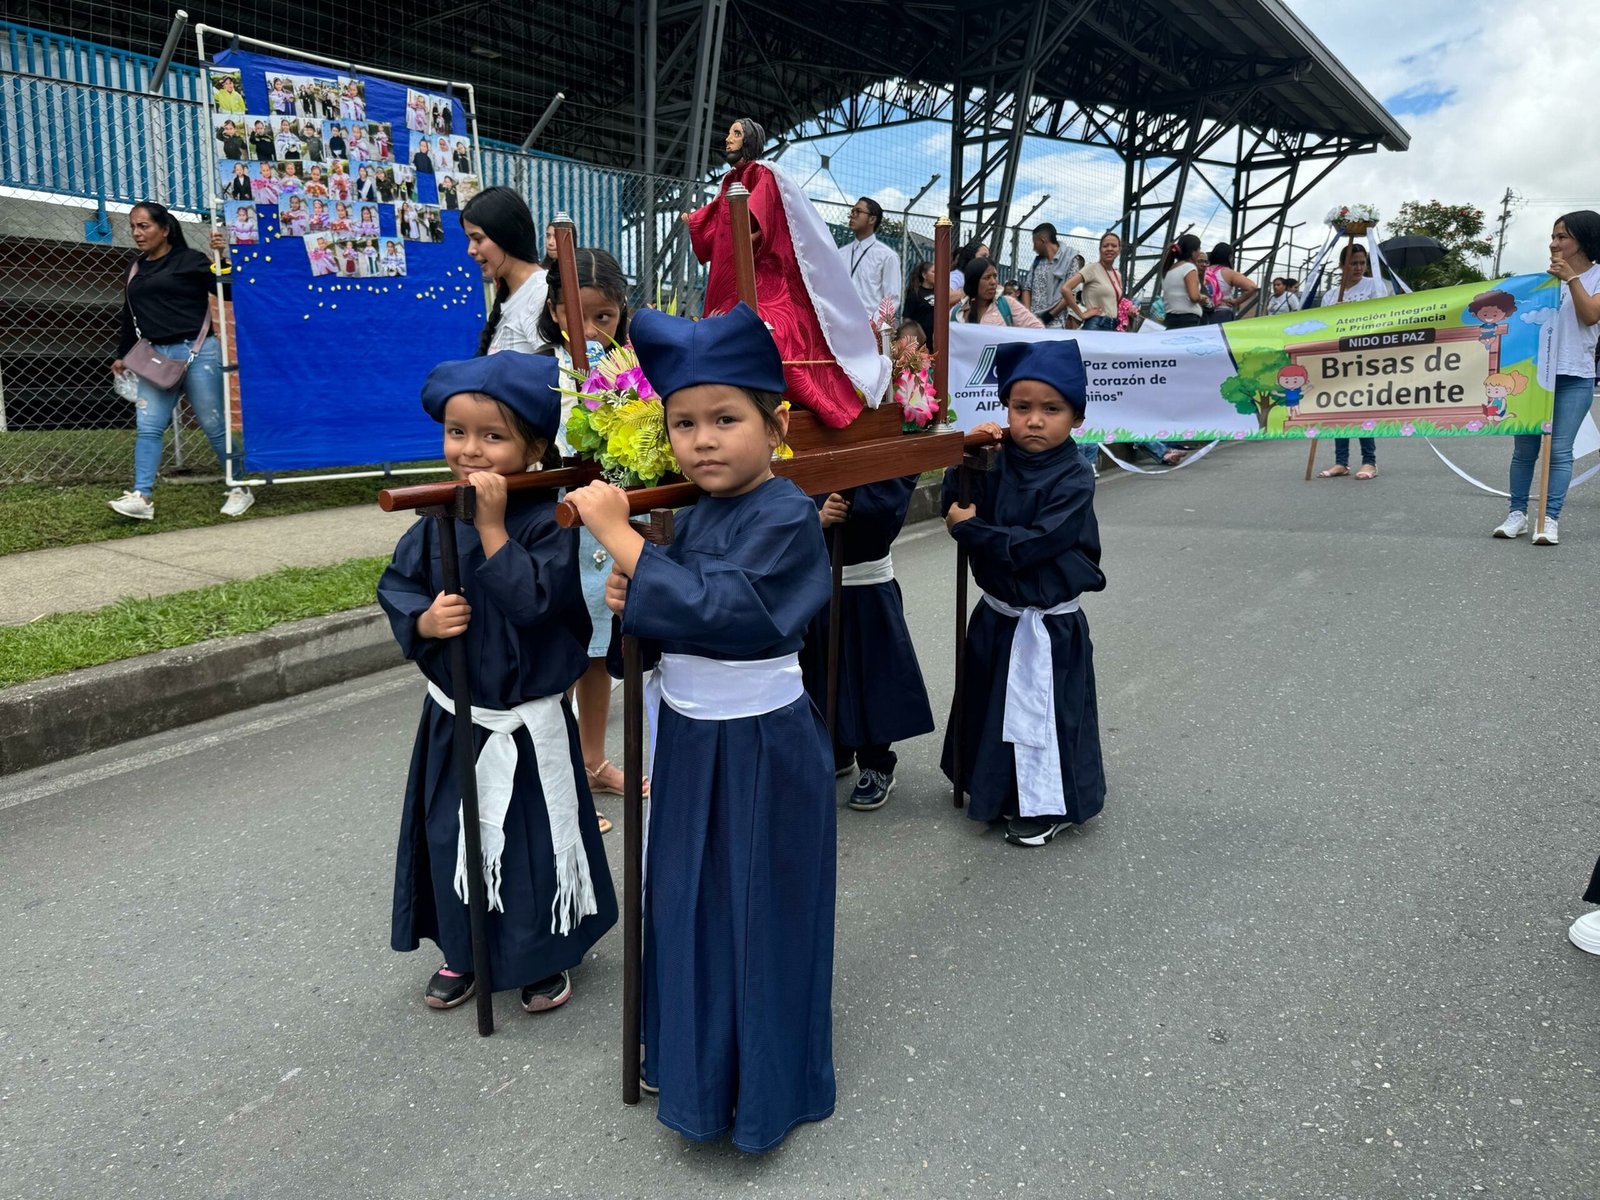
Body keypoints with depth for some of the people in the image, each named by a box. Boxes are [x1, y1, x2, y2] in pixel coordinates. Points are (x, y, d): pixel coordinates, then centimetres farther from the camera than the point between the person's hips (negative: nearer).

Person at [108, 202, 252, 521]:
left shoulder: (189, 260, 1)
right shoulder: (137, 270, 19)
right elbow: (130, 316, 26)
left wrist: (222, 256, -19)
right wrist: (122, 355, 26)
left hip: (197, 352, -6)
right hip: (156, 356, 6)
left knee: (214, 424, 0)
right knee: (147, 427, -4)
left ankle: (240, 489, 12)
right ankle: (142, 497, -6)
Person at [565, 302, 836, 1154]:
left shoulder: (786, 517, -20)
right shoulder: (691, 514, 3)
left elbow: (708, 612, -33)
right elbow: (666, 637, 10)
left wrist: (618, 535, -29)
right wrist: (636, 605, -10)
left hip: (761, 748, -8)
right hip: (689, 738, 8)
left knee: (756, 913, 7)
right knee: (687, 900, 20)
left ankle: (761, 1084, 29)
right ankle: (693, 1056, 43)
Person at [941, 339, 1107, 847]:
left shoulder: (1073, 480, -18)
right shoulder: (999, 462, -1)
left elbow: (1032, 544, -25)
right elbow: (954, 507, 1)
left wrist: (970, 530, -19)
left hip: (1047, 624, -6)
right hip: (997, 613, 7)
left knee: (1040, 709, 5)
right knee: (993, 704, 19)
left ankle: (1046, 805, 24)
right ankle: (1004, 791, 40)